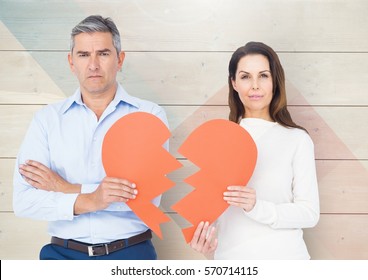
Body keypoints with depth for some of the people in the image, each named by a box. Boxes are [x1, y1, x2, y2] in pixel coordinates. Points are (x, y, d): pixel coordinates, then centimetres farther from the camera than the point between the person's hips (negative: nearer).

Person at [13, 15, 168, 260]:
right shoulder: (47, 119, 5)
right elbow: (23, 200, -4)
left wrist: (66, 188, -7)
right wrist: (89, 201, -19)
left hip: (131, 249, -1)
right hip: (63, 252, 1)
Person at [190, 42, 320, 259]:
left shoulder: (297, 139, -6)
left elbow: (310, 213, -9)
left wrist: (257, 208, -23)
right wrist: (206, 238, -15)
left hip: (283, 255, -2)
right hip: (229, 256, 2)